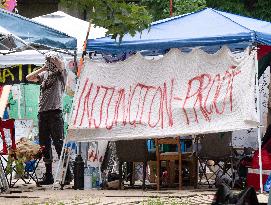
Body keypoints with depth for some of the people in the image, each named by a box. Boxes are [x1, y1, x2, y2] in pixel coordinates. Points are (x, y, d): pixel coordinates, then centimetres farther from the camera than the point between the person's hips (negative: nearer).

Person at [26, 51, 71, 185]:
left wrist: (52, 56, 1)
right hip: (42, 113, 6)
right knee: (44, 145, 7)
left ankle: (67, 174, -10)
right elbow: (29, 78, 16)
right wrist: (43, 68, 10)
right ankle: (48, 175, 12)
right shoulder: (44, 74, 19)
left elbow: (60, 64, -16)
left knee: (59, 144, -11)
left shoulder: (60, 74, 3)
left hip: (55, 112, -6)